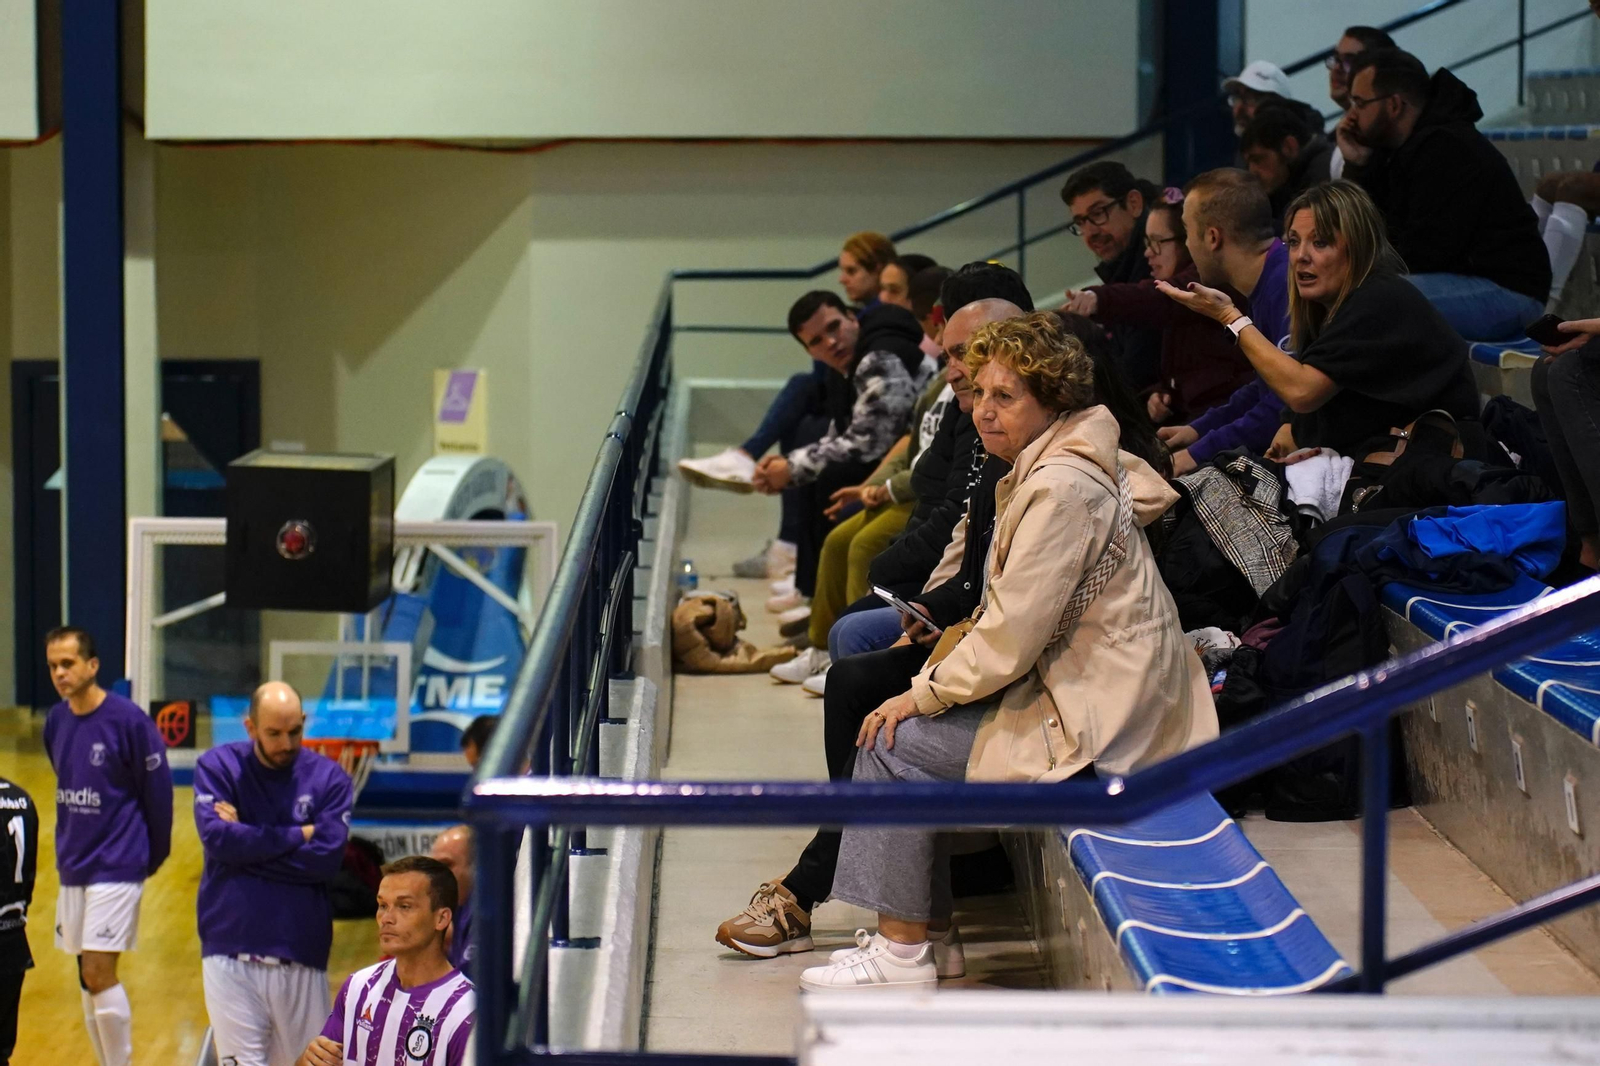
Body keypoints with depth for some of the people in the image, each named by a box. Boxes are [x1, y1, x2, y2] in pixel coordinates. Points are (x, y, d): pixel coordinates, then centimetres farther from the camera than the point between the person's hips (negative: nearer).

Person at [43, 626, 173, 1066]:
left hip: (117, 868, -7)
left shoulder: (127, 719, -14)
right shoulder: (56, 720, 5)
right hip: (72, 867, 7)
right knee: (89, 979, 10)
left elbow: (158, 788, -7)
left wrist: (153, 855, 2)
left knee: (99, 973, -12)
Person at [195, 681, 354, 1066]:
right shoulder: (218, 767, 4)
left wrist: (248, 842, -8)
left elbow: (327, 857, -9)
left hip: (301, 953, 1)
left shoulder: (328, 777, 3)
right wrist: (297, 836, -7)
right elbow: (216, 837, -12)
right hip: (232, 951, -1)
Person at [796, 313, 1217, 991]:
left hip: (1099, 718, -10)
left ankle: (902, 954, -3)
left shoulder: (1061, 487, -20)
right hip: (1074, 686, 10)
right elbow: (1014, 617, 16)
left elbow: (1015, 635, -22)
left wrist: (924, 693, -10)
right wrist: (936, 678, 5)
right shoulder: (1044, 468, 13)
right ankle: (927, 917, 16)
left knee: (897, 741, -9)